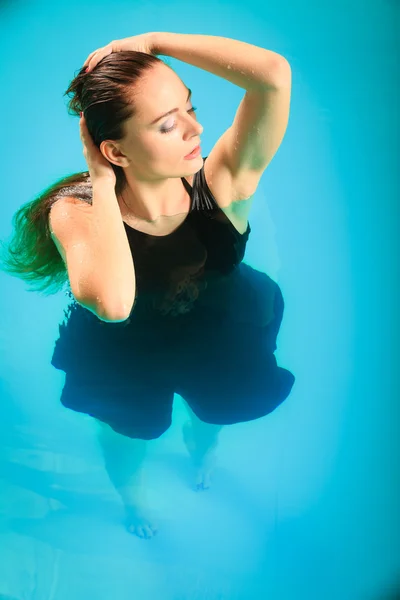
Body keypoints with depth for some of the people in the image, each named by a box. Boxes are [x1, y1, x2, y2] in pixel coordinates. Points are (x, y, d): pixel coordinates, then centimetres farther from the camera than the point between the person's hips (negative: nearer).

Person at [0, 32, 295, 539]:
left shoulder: (220, 186, -35)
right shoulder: (78, 212, -36)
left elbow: (274, 74, -51)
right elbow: (112, 302, -57)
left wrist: (152, 41, -45)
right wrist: (103, 182, -46)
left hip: (218, 345, 2)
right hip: (123, 363, -1)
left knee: (210, 416, 35)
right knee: (129, 432, 31)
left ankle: (200, 446, 75)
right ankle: (131, 494, 69)